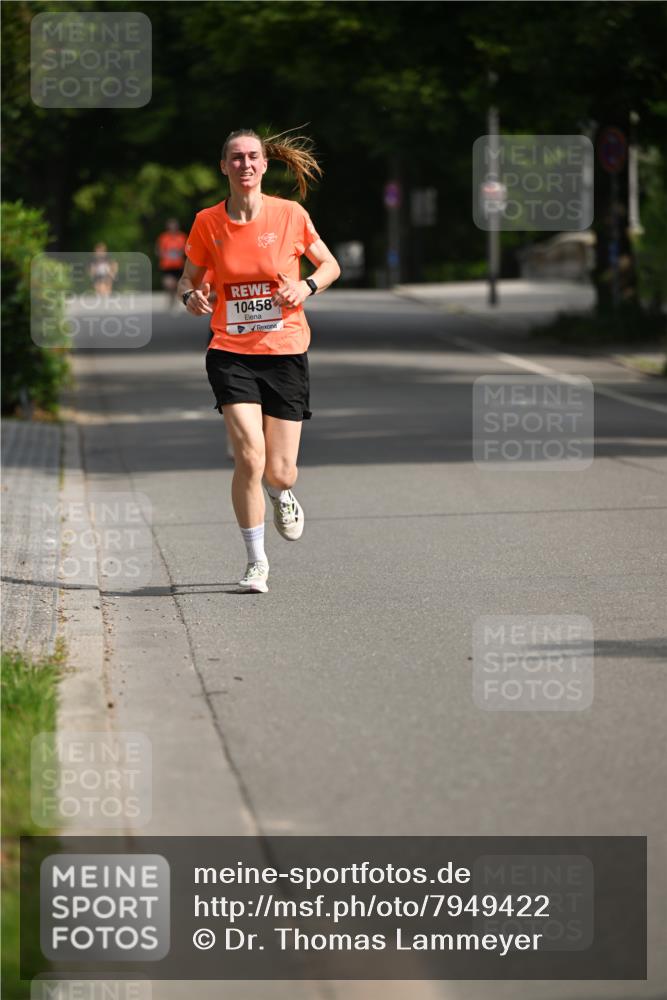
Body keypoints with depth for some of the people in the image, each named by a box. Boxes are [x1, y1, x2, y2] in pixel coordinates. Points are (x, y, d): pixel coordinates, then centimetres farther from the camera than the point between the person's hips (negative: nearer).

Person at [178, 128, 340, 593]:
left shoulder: (290, 215, -4)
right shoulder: (207, 223, -2)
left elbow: (330, 265, 8)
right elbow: (190, 277, 12)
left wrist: (307, 286, -12)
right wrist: (191, 296, -11)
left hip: (286, 351, 0)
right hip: (231, 353, 0)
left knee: (279, 471, 0)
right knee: (250, 457, -18)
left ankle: (282, 494, 41)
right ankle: (257, 561, -1)